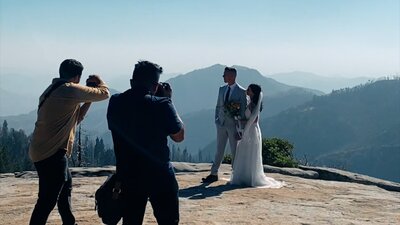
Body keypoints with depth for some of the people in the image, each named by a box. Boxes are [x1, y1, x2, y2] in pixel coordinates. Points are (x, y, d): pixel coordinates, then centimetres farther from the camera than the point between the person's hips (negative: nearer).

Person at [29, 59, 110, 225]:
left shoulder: (53, 90, 17)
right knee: (47, 200, -7)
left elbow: (74, 120, 21)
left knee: (65, 186, 25)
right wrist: (99, 82, 12)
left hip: (42, 151, 10)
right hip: (52, 153, -10)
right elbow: (104, 93, -8)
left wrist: (88, 101, 14)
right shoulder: (70, 89, -13)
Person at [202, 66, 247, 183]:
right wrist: (216, 120, 8)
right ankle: (214, 174, 13)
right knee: (219, 150, 8)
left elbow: (243, 109, -6)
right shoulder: (222, 89, 9)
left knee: (235, 151, 5)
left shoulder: (241, 91, -7)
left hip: (234, 125, -4)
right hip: (221, 124, 5)